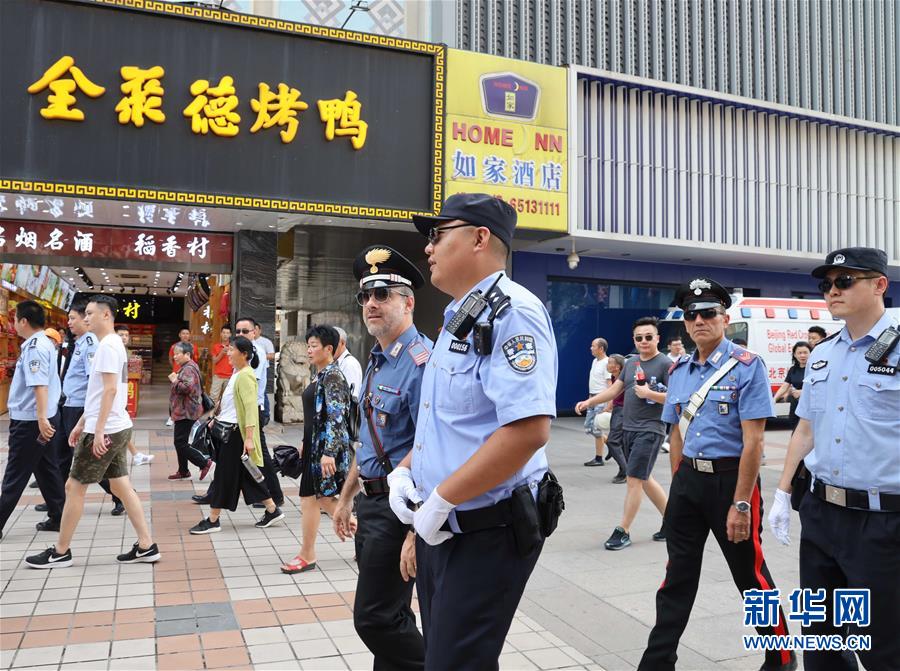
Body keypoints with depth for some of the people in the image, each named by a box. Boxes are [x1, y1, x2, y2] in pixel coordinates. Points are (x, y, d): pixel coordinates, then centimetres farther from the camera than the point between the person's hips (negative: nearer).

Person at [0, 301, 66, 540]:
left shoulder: (34, 347, -18)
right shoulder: (45, 343, 12)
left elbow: (40, 385, -28)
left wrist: (41, 419, -33)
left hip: (30, 421, -9)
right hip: (40, 419, 9)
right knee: (47, 469, 13)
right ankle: (57, 518, 18)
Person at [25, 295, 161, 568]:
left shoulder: (107, 346, -15)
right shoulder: (113, 344, 16)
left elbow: (110, 390, -22)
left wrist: (98, 431, -23)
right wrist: (82, 424, 23)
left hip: (106, 431, -10)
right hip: (118, 428, 10)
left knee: (74, 487, 2)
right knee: (121, 486, 11)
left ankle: (60, 553, 15)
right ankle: (146, 547, 12)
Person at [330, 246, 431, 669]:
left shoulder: (420, 362, -21)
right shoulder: (376, 362, 10)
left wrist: (417, 532, -28)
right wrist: (346, 498, 23)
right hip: (373, 503, 9)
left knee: (376, 619, -3)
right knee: (390, 616, 19)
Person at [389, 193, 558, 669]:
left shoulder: (511, 312, -17)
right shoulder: (457, 319, 13)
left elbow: (528, 430, -29)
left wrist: (440, 499, -22)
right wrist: (403, 470, 5)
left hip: (485, 534, -9)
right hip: (439, 528, 9)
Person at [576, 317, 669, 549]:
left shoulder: (666, 364, -9)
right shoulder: (631, 363, 13)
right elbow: (614, 390, 15)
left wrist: (649, 393, -20)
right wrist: (589, 401, 5)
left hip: (649, 431, -8)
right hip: (628, 429, 8)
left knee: (634, 479, -6)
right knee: (644, 479, 14)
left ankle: (623, 531, 3)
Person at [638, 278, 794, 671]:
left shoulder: (746, 367, -11)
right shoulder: (679, 371, 8)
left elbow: (753, 441, -16)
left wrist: (740, 504, -19)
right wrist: (678, 484, 11)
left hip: (731, 478, -5)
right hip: (687, 480, 5)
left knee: (751, 575, 10)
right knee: (678, 576, 11)